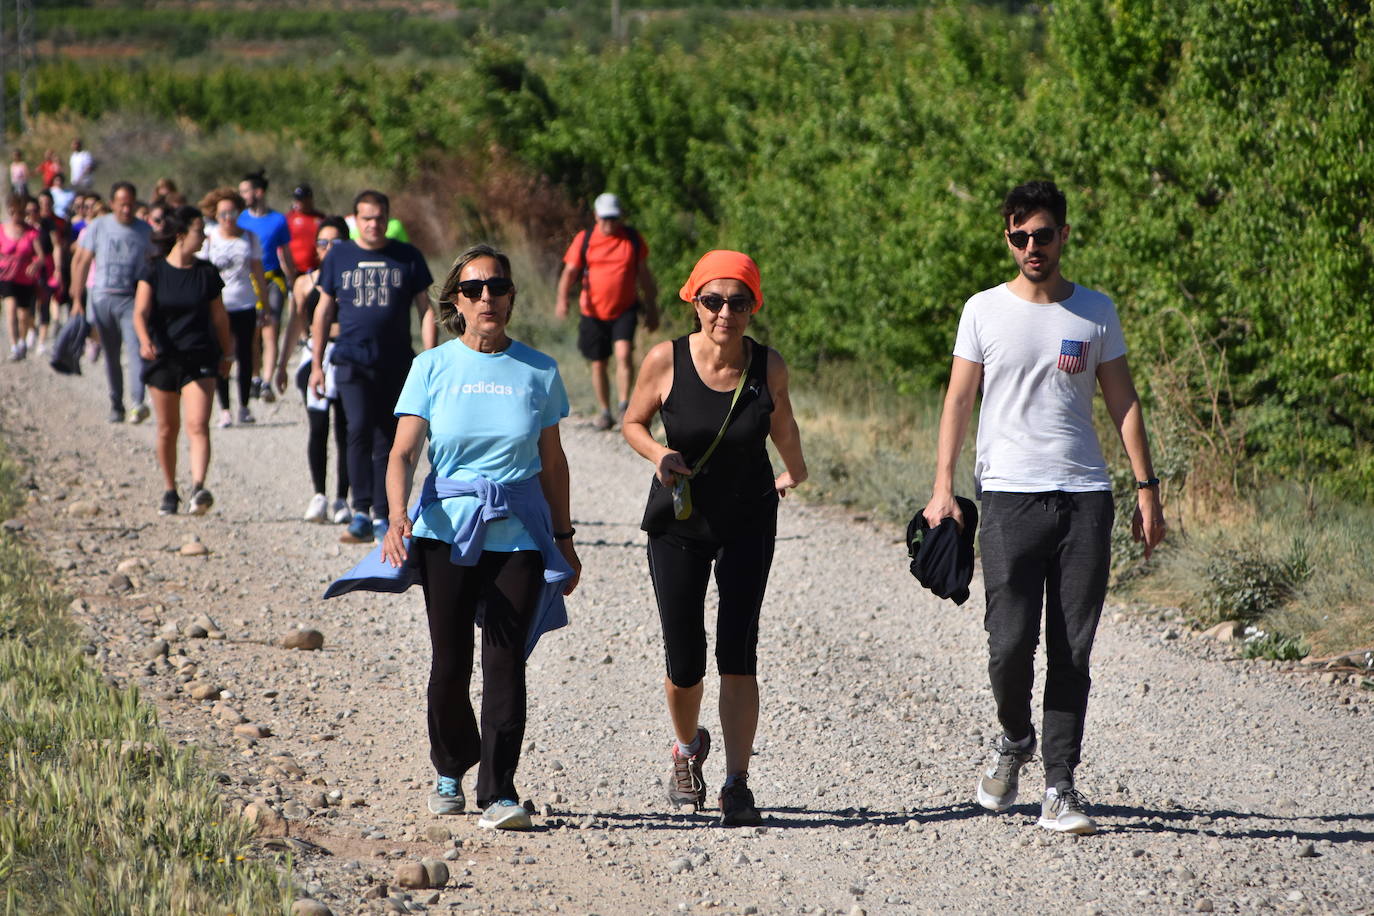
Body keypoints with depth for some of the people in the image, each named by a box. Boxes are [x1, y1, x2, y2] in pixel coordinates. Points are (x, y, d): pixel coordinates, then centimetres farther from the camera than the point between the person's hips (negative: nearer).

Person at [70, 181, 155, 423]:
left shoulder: (145, 230, 5)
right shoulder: (98, 227, 3)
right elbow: (81, 262, 6)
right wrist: (77, 299, 0)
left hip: (132, 299, -1)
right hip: (103, 297, 1)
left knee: (137, 349, -19)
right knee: (111, 355, 8)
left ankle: (139, 403, -29)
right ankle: (116, 405, 19)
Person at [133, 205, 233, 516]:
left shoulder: (206, 272, 3)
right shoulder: (154, 271, -3)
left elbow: (218, 315, 12)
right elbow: (140, 312, -12)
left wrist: (226, 353, 18)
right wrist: (144, 340, -31)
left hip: (200, 358, 0)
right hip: (163, 358, 0)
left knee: (198, 425, -16)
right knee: (167, 429, 10)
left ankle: (198, 489, -27)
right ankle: (170, 491, 25)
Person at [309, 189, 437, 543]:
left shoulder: (408, 258, 5)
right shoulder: (339, 257, 7)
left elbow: (425, 310, 7)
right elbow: (324, 312, 12)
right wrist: (316, 364, 9)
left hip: (397, 364, 1)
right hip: (352, 361, -1)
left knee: (388, 441, 4)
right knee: (359, 428, -18)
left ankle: (383, 517, 11)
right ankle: (361, 512, -17)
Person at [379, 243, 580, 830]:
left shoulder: (538, 372, 6)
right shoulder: (433, 368, 2)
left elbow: (552, 462, 13)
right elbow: (403, 453, -3)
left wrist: (564, 539, 14)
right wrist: (397, 516, -20)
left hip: (519, 534, 0)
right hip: (448, 531, 0)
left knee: (505, 661, -8)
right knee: (450, 664, 2)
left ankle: (499, 792, -6)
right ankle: (450, 772, 26)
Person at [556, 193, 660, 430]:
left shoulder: (633, 239, 3)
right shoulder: (584, 240, -1)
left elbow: (644, 275, 12)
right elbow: (570, 271, -4)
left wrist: (651, 308, 15)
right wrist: (562, 298, -22)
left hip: (625, 310, -1)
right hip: (593, 313, 1)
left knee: (624, 352, -22)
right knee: (598, 364, 7)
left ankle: (624, 403, -14)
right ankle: (604, 412, 20)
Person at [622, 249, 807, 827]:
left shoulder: (768, 366, -9)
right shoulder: (667, 360, -14)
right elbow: (633, 423, 1)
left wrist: (793, 472, 26)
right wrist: (660, 455, -18)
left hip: (749, 525, 0)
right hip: (678, 525, 0)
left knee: (737, 652, -12)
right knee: (684, 662, 6)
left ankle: (737, 786, -11)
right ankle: (687, 747, 38)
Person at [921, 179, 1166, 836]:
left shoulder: (1096, 312, 10)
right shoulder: (985, 311, 6)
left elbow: (1123, 403, 12)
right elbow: (958, 400, 7)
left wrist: (1147, 490, 5)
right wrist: (943, 486, -4)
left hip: (1085, 496, 1)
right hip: (1010, 493, -1)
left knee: (1072, 650, -1)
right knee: (1010, 641, -11)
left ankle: (1059, 786, 2)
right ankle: (1014, 740, 18)